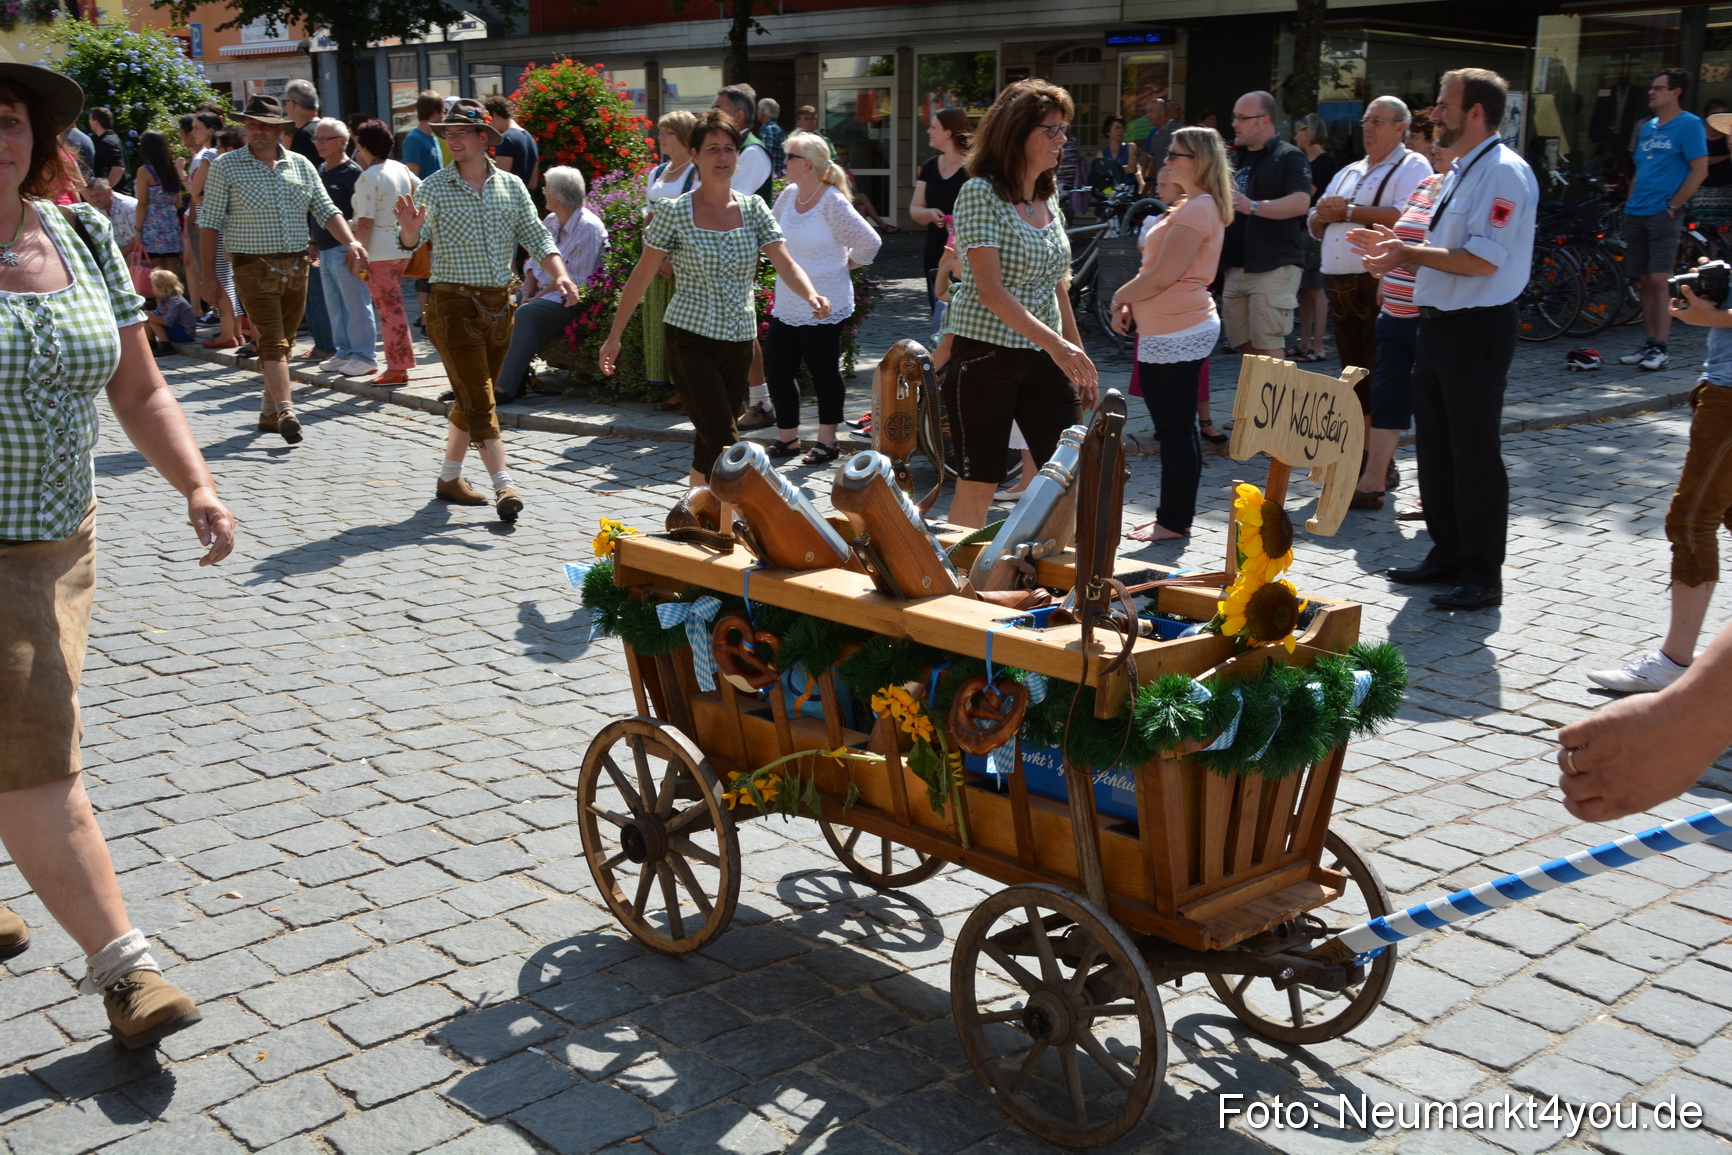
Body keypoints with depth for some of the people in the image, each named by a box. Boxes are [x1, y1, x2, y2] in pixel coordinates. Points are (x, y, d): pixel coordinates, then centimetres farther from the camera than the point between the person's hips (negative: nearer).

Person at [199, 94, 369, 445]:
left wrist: (351, 242, -10)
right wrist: (209, 271, -4)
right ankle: (285, 411, -19)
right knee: (273, 341, -13)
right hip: (254, 267, -4)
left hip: (296, 266, 4)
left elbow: (326, 211, 8)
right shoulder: (226, 166, 1)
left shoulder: (300, 165, 10)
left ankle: (269, 412, 21)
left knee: (284, 342, 10)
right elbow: (210, 221, 0)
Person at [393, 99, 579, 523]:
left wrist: (560, 276, -13)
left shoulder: (511, 186, 7)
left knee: (473, 397, 12)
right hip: (453, 303, -4)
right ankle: (504, 487, -13)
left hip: (499, 303, 4)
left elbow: (536, 237, 3)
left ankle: (449, 478, 26)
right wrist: (410, 230, -36)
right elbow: (412, 243, -13)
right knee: (478, 398, -9)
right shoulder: (433, 188, -3)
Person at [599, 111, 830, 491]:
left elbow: (786, 264, -5)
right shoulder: (674, 212, -5)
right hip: (690, 340, -4)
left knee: (710, 444, 12)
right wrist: (614, 337, -1)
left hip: (739, 340, 4)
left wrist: (811, 295, -27)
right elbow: (641, 277, -1)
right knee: (724, 444, -14)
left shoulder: (753, 208, 5)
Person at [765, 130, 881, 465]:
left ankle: (827, 441, 15)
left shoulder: (833, 203, -16)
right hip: (786, 305, 7)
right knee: (776, 369, 8)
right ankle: (788, 438, 22)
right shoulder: (789, 194, 5)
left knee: (824, 372, 3)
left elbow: (870, 242, -15)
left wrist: (846, 264, -2)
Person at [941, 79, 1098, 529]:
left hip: (1044, 357, 7)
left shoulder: (1049, 197, 11)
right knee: (978, 484, -1)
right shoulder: (980, 193, -11)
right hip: (984, 355, -6)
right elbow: (991, 291, -19)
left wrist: (1079, 358, 15)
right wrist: (1056, 344, -28)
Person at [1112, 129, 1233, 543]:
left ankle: (1174, 521, 2)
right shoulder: (1192, 206, 18)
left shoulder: (1197, 210, -16)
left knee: (1175, 428, -4)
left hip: (1177, 335, -11)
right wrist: (1131, 303, 9)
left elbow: (1162, 277, -20)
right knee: (1175, 427, 15)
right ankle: (1173, 515, 23)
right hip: (1171, 332, 11)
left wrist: (1120, 296, -5)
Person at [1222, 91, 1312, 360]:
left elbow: (1301, 203, -21)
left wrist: (1254, 206, -32)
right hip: (1236, 265, 8)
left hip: (1273, 266, -8)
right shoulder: (1237, 159, 20)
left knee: (1267, 349, -9)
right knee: (1244, 345, 10)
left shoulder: (1289, 156, -5)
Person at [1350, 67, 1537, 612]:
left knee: (1475, 452, -3)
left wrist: (1407, 253, -19)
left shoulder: (1503, 173, -15)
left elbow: (1482, 260, -23)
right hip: (1440, 323, 10)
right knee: (1435, 447, 16)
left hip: (1477, 330, -10)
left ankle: (1482, 576, 7)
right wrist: (1398, 246, 9)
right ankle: (1447, 556, 29)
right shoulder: (1462, 170, 15)